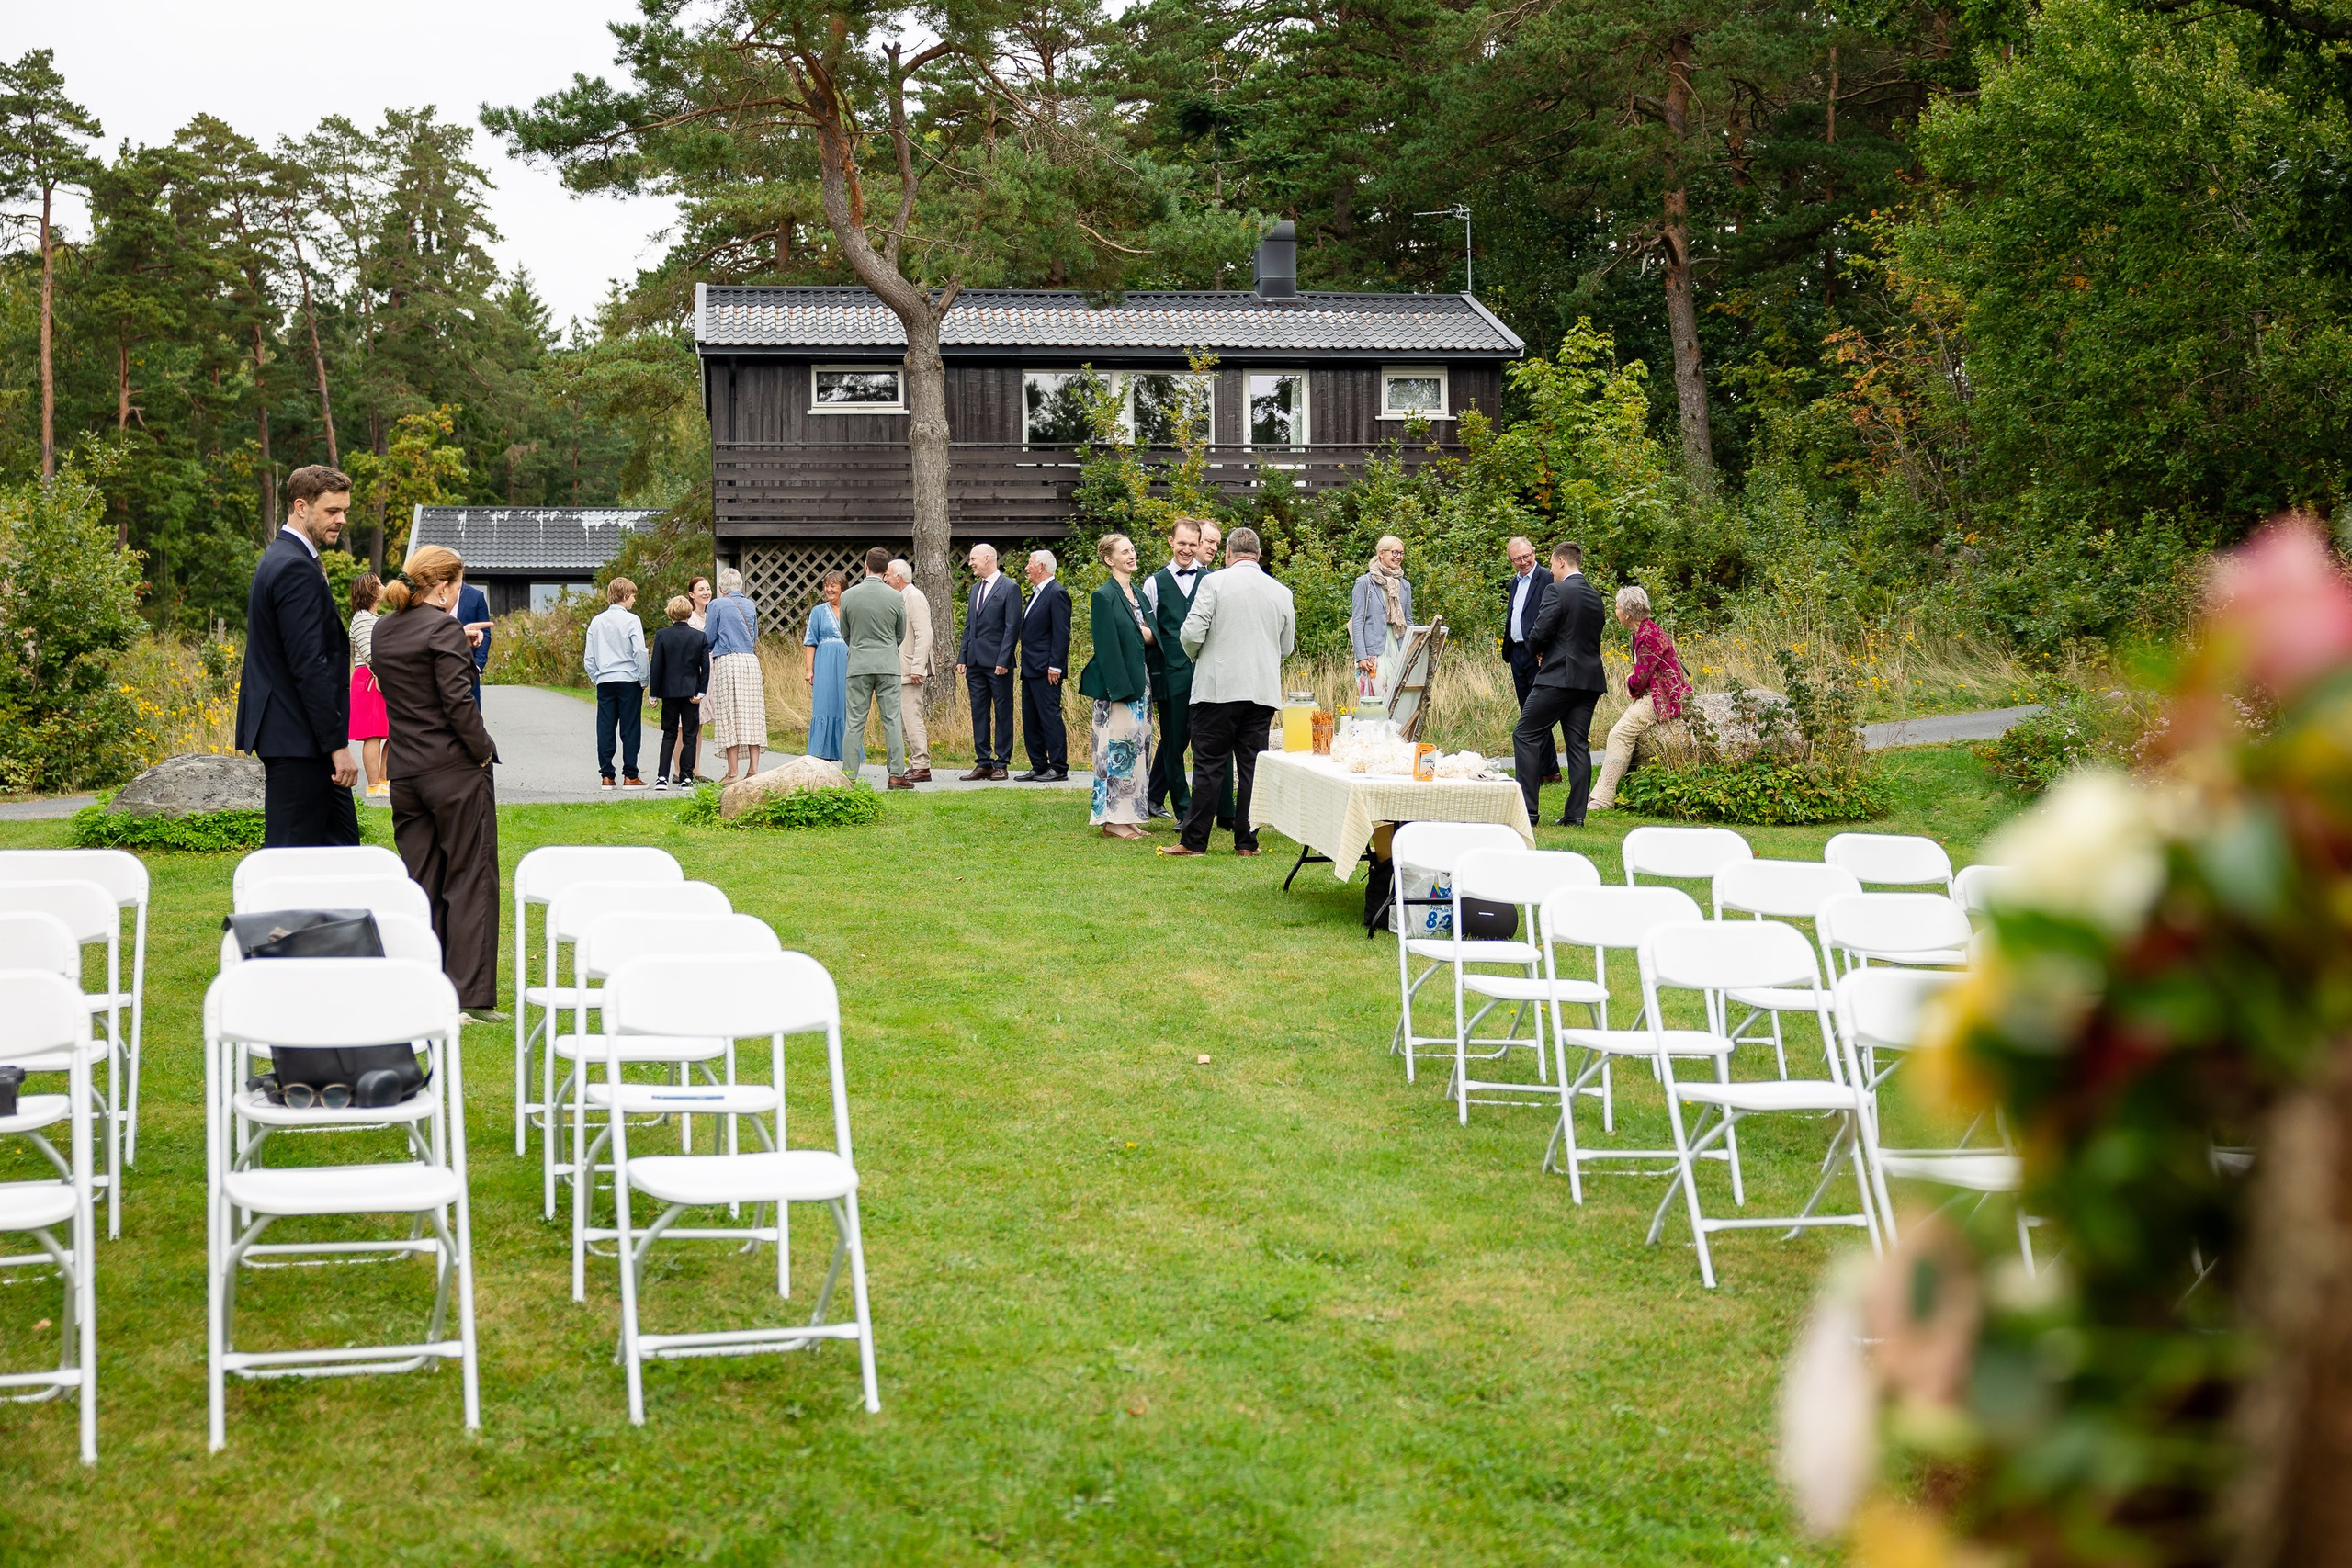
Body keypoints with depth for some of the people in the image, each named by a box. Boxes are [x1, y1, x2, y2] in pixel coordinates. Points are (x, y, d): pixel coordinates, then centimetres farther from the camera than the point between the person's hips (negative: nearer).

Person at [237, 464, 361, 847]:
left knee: (341, 842, 12)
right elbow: (309, 667, -22)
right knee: (292, 847, -5)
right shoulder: (296, 569, -17)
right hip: (298, 742, -11)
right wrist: (337, 744, -20)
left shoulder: (281, 558, 16)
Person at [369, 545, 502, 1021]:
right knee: (469, 880, -1)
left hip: (405, 772, 7)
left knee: (421, 884, 11)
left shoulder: (383, 630, 9)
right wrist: (484, 750, -7)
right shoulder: (443, 628, -13)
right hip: (455, 772, -7)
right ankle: (470, 996, -2)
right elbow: (459, 702, -19)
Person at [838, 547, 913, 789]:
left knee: (855, 722, 3)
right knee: (892, 720, 2)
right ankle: (897, 774, -1)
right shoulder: (895, 597, -3)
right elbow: (901, 635, 9)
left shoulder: (848, 597, -3)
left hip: (858, 665, 0)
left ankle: (849, 775, 1)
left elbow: (845, 635, 9)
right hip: (888, 665, 0)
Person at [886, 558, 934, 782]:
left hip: (911, 671, -10)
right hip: (900, 671, 10)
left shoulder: (915, 598, -12)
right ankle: (916, 764, 15)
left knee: (912, 718, -11)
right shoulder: (900, 598, 17)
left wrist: (917, 668, -23)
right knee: (905, 721, 11)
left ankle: (922, 767, -9)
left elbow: (924, 636, -19)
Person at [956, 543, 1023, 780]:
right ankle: (983, 763, 12)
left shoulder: (1009, 588, -6)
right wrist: (962, 658, 11)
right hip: (975, 663, 7)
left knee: (1003, 714, -1)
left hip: (997, 663, -7)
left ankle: (1001, 764, 2)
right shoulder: (975, 589, 17)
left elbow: (1012, 627, -11)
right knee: (979, 714, 8)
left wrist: (1003, 660, -17)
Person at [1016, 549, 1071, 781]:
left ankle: (1059, 768, -4)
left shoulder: (1057, 593, -12)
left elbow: (1062, 633, -16)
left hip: (1045, 669, -10)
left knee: (1050, 717, -7)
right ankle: (1038, 767, 16)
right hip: (1030, 668, 10)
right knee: (1030, 720, 11)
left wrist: (1055, 666, -20)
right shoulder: (1036, 593, 18)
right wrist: (1025, 664, 17)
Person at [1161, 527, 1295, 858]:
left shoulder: (1214, 583, -6)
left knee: (1208, 766, 0)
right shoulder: (1281, 592, 7)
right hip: (1263, 690, 4)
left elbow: (1191, 634, -10)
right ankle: (1247, 841, 9)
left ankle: (1195, 841, 2)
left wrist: (1196, 655, 11)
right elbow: (1287, 647, 15)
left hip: (1219, 688, -3)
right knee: (1252, 766, 7)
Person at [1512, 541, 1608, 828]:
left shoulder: (1558, 591, -10)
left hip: (1559, 678, -8)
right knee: (1578, 743, 9)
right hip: (1590, 678, 8)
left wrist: (1540, 650, 8)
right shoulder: (1594, 596, 14)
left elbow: (1538, 634, -15)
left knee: (1525, 736, -1)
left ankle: (1528, 810, -6)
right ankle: (1575, 814, 6)